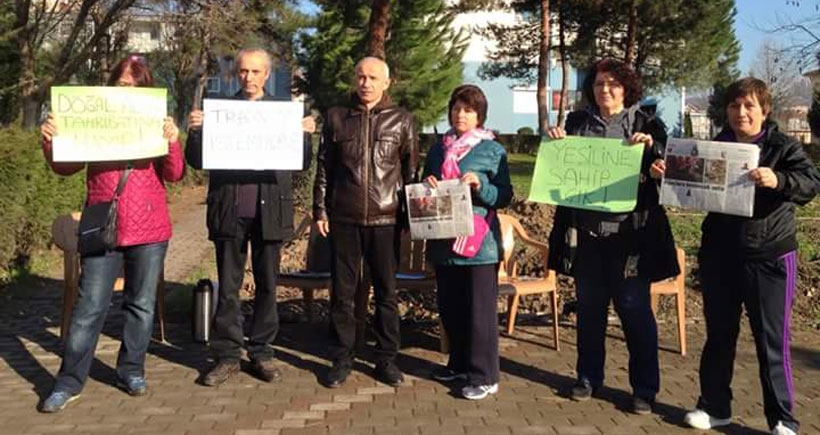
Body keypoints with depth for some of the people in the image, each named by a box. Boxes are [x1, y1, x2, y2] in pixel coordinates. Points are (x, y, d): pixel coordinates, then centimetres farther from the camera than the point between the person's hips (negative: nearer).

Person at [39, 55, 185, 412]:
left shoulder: (157, 125, 4)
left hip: (149, 230, 1)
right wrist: (51, 142, -15)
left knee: (141, 305, 9)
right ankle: (69, 382, 9)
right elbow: (66, 168, 4)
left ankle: (131, 371, 23)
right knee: (89, 307, 1)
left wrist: (173, 141, -20)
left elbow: (175, 175, -3)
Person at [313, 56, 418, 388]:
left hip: (385, 218, -1)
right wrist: (320, 209, 3)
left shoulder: (401, 119, 4)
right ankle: (341, 358, 18)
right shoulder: (336, 117, 8)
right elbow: (323, 167, 9)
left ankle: (386, 359, 18)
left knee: (387, 291, 6)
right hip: (343, 218, 1)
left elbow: (410, 170, 6)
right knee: (342, 292, 6)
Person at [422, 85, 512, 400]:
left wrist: (480, 186, -20)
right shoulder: (438, 150, 12)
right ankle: (459, 363, 30)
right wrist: (426, 185, -3)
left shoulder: (492, 151, -2)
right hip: (444, 241, 5)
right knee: (449, 308, 13)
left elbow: (504, 196, -4)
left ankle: (484, 377, 6)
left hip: (479, 242, -5)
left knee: (480, 309, -2)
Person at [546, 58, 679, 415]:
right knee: (589, 307, 12)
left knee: (634, 308, 1)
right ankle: (588, 377, 25)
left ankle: (644, 387, 12)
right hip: (586, 231, 3)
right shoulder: (577, 122, 9)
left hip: (630, 231, -3)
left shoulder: (647, 124, 2)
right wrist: (557, 145, -4)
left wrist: (651, 148, -18)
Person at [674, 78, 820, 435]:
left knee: (771, 342, 2)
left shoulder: (783, 147, -5)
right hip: (718, 257, 4)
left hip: (769, 258, -4)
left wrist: (777, 180, -40)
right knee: (719, 336, 13)